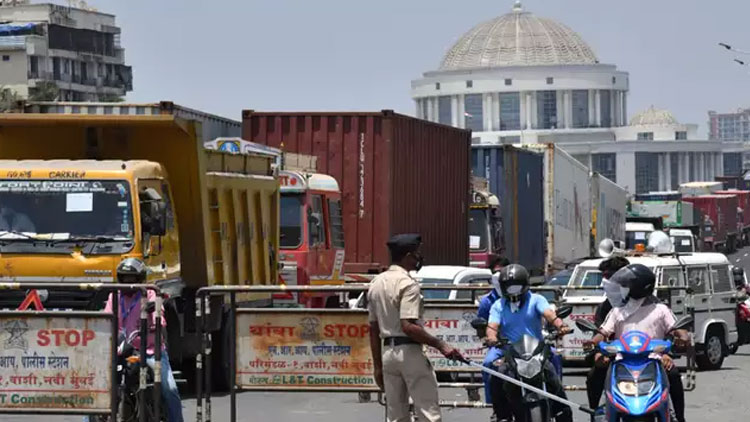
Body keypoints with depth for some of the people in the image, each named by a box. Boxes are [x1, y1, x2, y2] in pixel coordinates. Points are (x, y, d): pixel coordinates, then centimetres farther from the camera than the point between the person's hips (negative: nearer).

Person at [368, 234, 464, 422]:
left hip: (387, 352, 8)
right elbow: (409, 327, -23)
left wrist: (378, 366, 18)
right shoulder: (408, 284, -14)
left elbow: (373, 330, 14)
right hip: (409, 351, -8)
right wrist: (440, 345, -19)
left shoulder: (376, 283, 12)